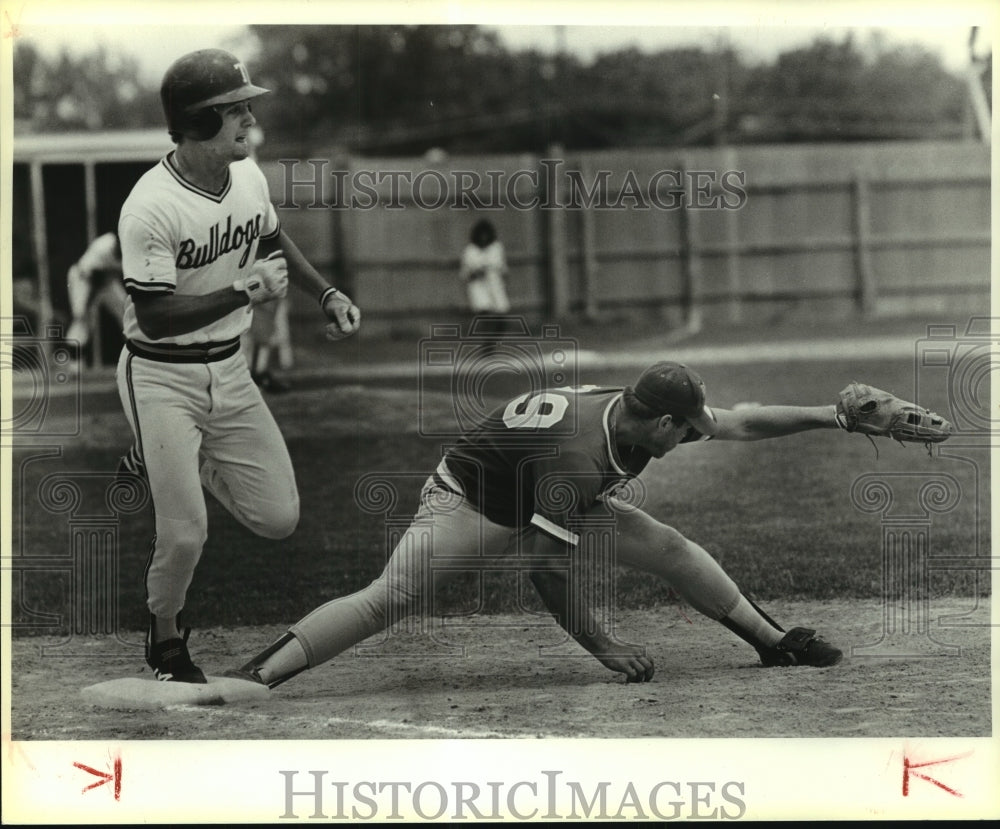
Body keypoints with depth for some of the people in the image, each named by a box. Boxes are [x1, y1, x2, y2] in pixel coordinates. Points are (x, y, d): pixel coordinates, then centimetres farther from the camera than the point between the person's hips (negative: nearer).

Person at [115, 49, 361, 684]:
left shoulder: (249, 177, -2)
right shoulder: (151, 208, -24)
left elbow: (273, 241, 20)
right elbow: (155, 317, -25)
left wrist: (327, 293, 9)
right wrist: (244, 292, -28)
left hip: (229, 369, 6)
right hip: (162, 378, -6)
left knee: (279, 518, 4)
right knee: (185, 535, -9)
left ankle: (174, 461, 30)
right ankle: (165, 636, 21)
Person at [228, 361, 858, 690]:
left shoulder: (630, 410, -13)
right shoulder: (579, 456, -37)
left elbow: (737, 424, 0)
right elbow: (547, 568, -36)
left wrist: (829, 416, 0)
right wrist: (605, 648, -30)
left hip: (543, 502, 8)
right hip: (469, 502, -8)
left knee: (667, 548, 0)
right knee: (390, 599, -28)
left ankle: (775, 642, 14)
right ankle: (257, 676, -34)